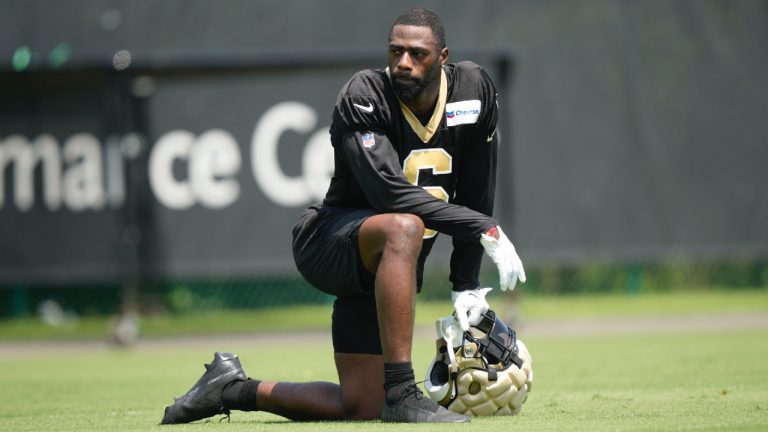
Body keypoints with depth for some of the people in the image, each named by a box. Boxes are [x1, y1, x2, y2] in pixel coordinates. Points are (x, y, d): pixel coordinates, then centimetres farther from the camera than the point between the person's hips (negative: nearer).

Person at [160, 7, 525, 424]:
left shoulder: (474, 89, -4)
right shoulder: (364, 96, -19)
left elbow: (476, 193, 3)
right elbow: (389, 191, -31)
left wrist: (466, 285, -1)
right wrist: (485, 230, -34)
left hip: (384, 271, 6)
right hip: (327, 244, -6)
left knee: (360, 405, 0)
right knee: (404, 229, -41)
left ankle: (232, 390, 22)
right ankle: (399, 393, -40)